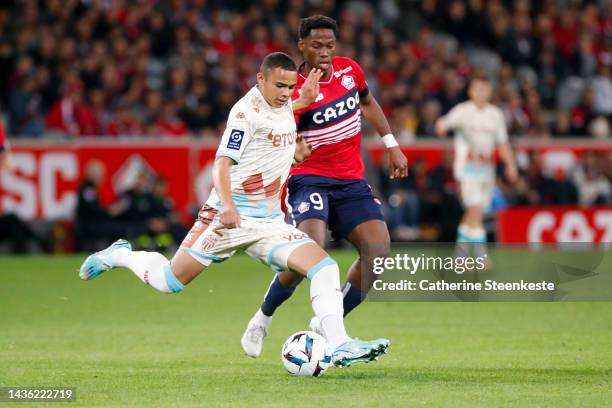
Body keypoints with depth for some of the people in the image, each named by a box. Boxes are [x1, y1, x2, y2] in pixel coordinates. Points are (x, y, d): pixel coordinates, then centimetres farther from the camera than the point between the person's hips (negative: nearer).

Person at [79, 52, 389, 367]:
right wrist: (227, 205, -38)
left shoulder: (285, 106, 10)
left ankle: (339, 346, -19)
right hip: (231, 218, -6)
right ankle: (120, 256, 29)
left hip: (270, 222, 7)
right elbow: (222, 164, -22)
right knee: (171, 281, 1)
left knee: (325, 269, -13)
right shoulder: (247, 111, -14)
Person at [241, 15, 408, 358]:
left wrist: (392, 146, 22)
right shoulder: (294, 93, -15)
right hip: (311, 179, -6)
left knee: (379, 250, -14)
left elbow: (368, 104, 25)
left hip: (352, 182, 6)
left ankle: (326, 325, 2)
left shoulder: (350, 70, 3)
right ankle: (262, 320, -1)